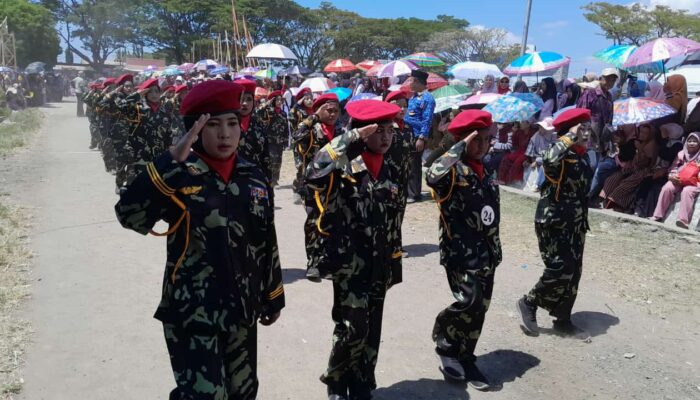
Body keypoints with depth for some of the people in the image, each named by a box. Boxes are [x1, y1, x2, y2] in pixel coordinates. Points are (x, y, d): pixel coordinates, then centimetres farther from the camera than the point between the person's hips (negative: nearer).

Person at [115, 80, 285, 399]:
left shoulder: (253, 176, 2)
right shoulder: (178, 176, -11)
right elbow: (129, 215, -29)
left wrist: (273, 297, 14)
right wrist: (172, 159, -33)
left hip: (242, 311, 5)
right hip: (192, 314, -5)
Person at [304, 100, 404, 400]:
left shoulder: (391, 172, 7)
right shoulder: (344, 167, -10)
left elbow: (394, 223, 13)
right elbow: (314, 176, -34)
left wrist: (395, 263, 14)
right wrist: (350, 138, -30)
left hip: (379, 266, 6)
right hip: (349, 263, -5)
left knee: (371, 332, 14)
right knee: (352, 329, -6)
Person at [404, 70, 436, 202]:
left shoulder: (427, 98, -13)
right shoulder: (414, 96, 14)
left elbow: (427, 120, -18)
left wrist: (422, 138, -22)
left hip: (417, 137, -9)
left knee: (413, 166, -2)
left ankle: (414, 195, 7)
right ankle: (407, 191, 26)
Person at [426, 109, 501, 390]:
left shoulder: (485, 172, 12)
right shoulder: (453, 170, -12)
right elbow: (433, 177, -38)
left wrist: (495, 251, 21)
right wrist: (461, 147, -27)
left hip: (484, 252, 8)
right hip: (460, 251, -7)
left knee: (480, 307, 11)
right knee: (470, 300, -18)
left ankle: (465, 360, 26)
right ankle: (444, 341, 10)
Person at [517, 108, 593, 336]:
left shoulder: (583, 156, 11)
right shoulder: (559, 153, -14)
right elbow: (549, 160, -41)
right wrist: (570, 137, -29)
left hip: (575, 223, 9)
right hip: (553, 222, -9)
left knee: (574, 272, 11)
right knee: (560, 270, -12)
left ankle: (563, 317, 24)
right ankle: (528, 303, 9)